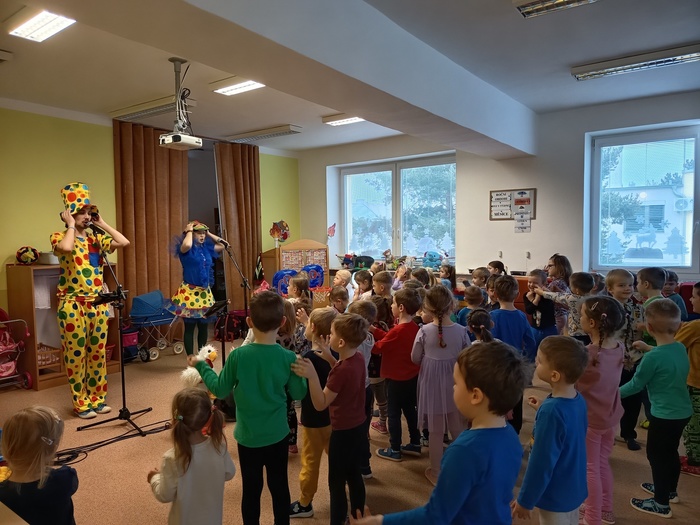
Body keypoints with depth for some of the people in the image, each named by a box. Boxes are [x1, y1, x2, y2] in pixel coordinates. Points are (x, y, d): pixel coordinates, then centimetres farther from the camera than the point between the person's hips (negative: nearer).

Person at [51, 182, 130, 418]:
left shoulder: (96, 238, 10)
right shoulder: (60, 237, -5)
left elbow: (124, 242, -4)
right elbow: (66, 248, -29)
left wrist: (102, 224, 2)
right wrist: (71, 225, -14)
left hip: (98, 303, 5)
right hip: (73, 304, -5)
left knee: (98, 352, 11)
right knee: (76, 354, 2)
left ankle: (98, 398, 23)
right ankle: (81, 403, 14)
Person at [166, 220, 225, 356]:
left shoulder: (206, 247, 9)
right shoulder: (186, 249, -9)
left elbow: (222, 245, 16)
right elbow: (186, 245, -33)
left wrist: (209, 233, 9)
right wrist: (189, 231, -15)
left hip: (205, 292, 6)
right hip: (190, 292, -6)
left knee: (203, 326, 11)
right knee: (190, 327, 0)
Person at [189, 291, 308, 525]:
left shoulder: (238, 355, -19)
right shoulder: (288, 357, -16)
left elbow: (220, 390, -6)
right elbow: (298, 394, -5)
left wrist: (201, 366, 6)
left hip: (248, 436, -1)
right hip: (278, 435, 1)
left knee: (251, 489, 16)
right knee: (279, 486, 18)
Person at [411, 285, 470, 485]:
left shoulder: (424, 331, -15)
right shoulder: (461, 331, -13)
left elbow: (415, 359, -4)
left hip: (432, 383, -1)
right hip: (454, 383, 1)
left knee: (436, 431, 12)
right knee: (458, 429, 19)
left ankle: (435, 472, 26)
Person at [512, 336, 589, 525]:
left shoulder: (551, 411, -30)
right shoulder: (578, 399, -6)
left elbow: (541, 462, -24)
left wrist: (525, 500, -14)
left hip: (556, 496, -7)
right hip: (574, 490, 8)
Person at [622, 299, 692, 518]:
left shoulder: (652, 357, -26)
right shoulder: (680, 348, -4)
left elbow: (635, 385, -14)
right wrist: (649, 349, 21)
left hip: (664, 416, -8)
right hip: (683, 412, 8)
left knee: (656, 455, 9)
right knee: (670, 452, 25)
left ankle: (661, 504, 22)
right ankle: (670, 491, 44)